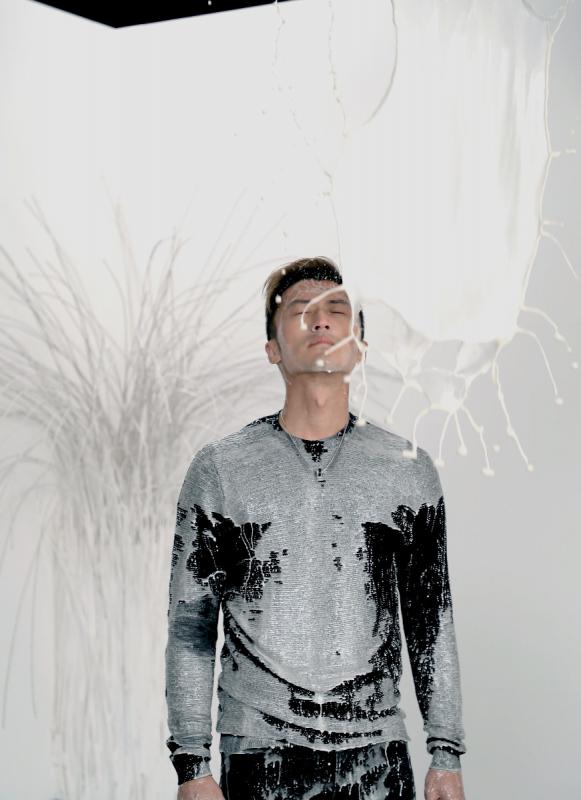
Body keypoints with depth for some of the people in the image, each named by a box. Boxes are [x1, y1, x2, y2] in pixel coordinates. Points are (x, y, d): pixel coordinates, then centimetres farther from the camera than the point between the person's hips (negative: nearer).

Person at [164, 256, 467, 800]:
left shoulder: (408, 469, 4)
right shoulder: (220, 469, 0)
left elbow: (431, 622, 8)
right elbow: (190, 626, 2)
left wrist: (446, 756, 5)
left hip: (378, 754, 1)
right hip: (260, 755, -1)